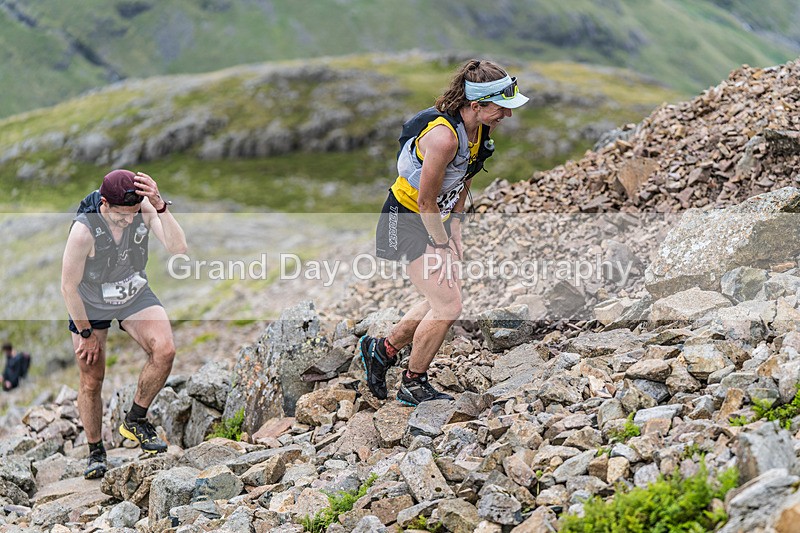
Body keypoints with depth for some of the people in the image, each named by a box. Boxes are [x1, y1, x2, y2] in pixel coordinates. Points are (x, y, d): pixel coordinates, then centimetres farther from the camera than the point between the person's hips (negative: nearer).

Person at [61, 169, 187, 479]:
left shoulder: (145, 208, -24)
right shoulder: (84, 230, -34)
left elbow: (178, 247, -34)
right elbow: (68, 287, -23)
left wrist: (160, 206, -47)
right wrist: (86, 333, -14)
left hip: (135, 295, 3)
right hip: (89, 304, -3)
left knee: (164, 350, -21)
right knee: (91, 380, 3)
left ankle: (135, 420, 0)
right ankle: (96, 452, 24)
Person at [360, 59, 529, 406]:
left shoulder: (479, 128, -4)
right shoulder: (444, 136, -32)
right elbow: (426, 201, -25)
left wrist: (454, 233, 5)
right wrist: (442, 245, -15)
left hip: (436, 218, 9)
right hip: (406, 221, -9)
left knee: (444, 299, 15)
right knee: (448, 305, -10)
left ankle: (382, 349, 32)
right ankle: (413, 385, 7)